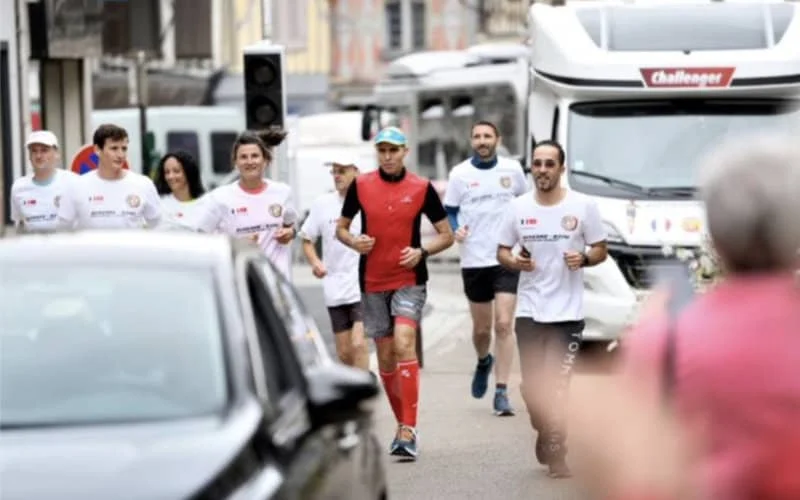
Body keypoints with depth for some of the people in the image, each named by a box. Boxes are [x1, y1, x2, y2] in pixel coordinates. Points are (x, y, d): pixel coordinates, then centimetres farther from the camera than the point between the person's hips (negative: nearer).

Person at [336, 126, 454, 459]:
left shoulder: (421, 188, -2)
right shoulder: (360, 186, 2)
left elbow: (446, 235, 3)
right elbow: (341, 227, 12)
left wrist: (422, 251, -15)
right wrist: (353, 241, -10)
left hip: (409, 280, -3)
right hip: (372, 282, 3)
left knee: (404, 345, -20)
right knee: (385, 356, 8)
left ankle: (408, 430, -21)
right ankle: (402, 423, 25)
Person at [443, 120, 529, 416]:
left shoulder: (512, 169, 4)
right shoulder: (460, 174, 1)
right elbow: (448, 212, 5)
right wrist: (455, 230, -15)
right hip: (474, 260, 1)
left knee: (504, 325, -12)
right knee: (481, 329, 9)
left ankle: (501, 392, -8)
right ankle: (483, 362, 44)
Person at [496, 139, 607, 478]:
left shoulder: (583, 206, -1)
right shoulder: (518, 207, 5)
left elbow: (600, 250, 5)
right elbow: (502, 251, 11)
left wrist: (583, 258, -16)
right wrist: (514, 261, -11)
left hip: (568, 311, -2)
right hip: (529, 310, 2)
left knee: (558, 386, -7)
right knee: (532, 386, 4)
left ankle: (555, 452, 1)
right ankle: (545, 431, 31)